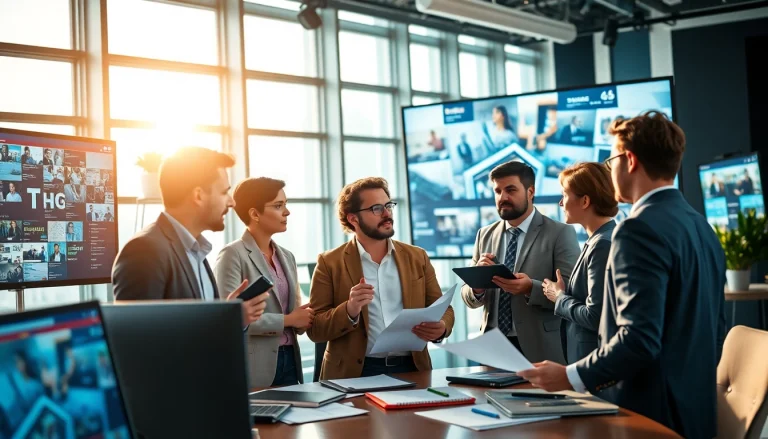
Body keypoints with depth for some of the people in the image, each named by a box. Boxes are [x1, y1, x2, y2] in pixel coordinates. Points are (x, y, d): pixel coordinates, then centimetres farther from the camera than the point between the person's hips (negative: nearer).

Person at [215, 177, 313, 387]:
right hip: (254, 368, -7)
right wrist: (287, 320, -13)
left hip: (289, 360, 7)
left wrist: (303, 319, -7)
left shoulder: (287, 257, 13)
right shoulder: (232, 255, -9)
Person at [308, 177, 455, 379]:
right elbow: (314, 329, -2)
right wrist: (349, 311, -19)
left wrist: (441, 328, -10)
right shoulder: (330, 263, 1)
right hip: (355, 373, -3)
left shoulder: (417, 257, 10)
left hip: (411, 369, 3)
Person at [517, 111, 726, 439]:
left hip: (649, 411, -9)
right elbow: (716, 328, 15)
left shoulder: (640, 230, -18)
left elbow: (639, 338, -25)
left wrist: (570, 377, -17)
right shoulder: (700, 225, 9)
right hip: (694, 408, 9)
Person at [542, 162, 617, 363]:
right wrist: (564, 293, 1)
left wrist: (560, 297, -9)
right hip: (590, 357, 9)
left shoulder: (603, 244, -19)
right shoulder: (600, 240, 10)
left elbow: (594, 317, -23)